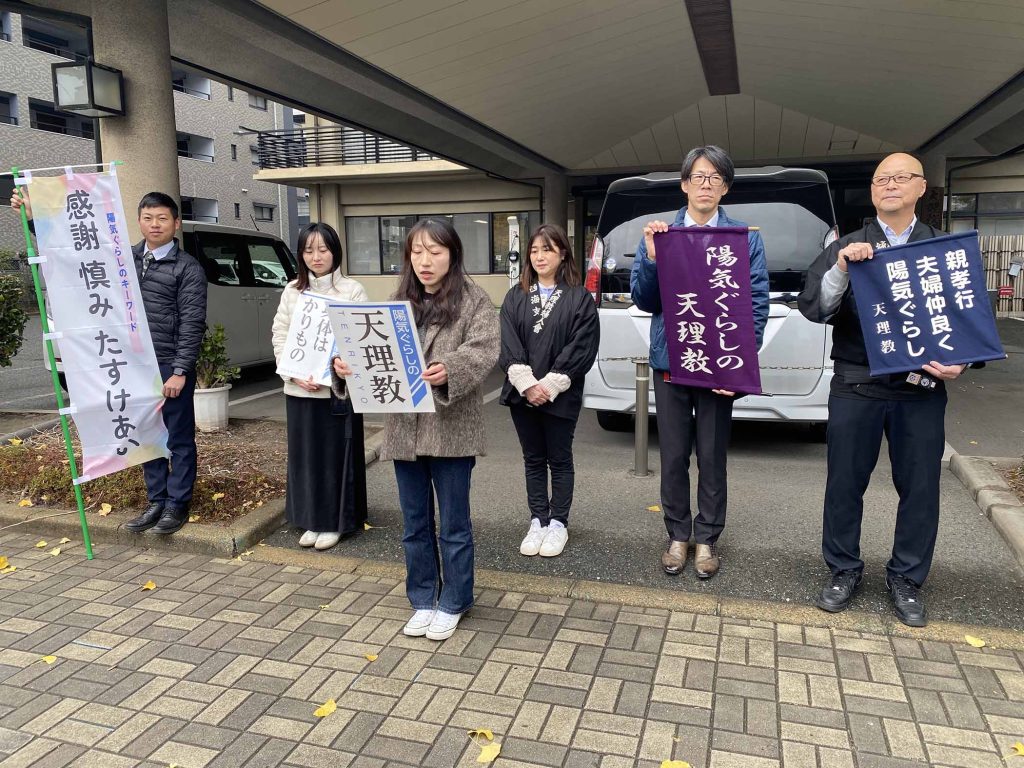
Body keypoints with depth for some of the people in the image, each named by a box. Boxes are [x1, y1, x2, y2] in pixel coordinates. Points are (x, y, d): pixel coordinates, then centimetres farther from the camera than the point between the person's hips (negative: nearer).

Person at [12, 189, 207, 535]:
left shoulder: (188, 268, -6)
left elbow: (192, 324, -11)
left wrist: (180, 371, -16)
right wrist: (33, 216, 12)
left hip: (172, 367, -6)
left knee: (179, 439, 4)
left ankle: (177, 505, 15)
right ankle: (156, 502, 25)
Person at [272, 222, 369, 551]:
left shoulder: (353, 291, -2)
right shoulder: (292, 291, 10)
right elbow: (280, 336, 6)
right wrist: (295, 374, -10)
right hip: (299, 390, 4)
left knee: (336, 456, 4)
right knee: (305, 456, 11)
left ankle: (334, 522, 17)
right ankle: (311, 521, 24)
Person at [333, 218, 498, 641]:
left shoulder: (474, 300, -4)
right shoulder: (399, 302, 12)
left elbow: (483, 349, -17)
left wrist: (448, 370, -36)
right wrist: (346, 364, -15)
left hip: (451, 428, -4)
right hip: (404, 429, 5)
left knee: (453, 523, 9)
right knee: (414, 523, 16)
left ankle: (452, 603, 26)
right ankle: (422, 600, 32)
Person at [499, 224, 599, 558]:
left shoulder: (579, 298, -3)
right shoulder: (516, 297, 7)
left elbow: (581, 349, -10)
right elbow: (508, 345, -1)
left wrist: (549, 385, -15)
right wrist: (527, 384, -14)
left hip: (561, 396, -3)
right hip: (522, 393, 3)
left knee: (559, 460, 8)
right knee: (533, 459, 13)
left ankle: (558, 523, 21)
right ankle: (537, 521, 24)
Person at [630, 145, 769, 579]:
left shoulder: (746, 238, 3)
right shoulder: (658, 234, 5)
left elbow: (758, 303, -2)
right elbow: (643, 300, 0)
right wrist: (650, 258, -19)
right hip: (669, 361, 1)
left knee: (712, 455, 8)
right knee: (673, 455, 9)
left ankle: (706, 539, 24)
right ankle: (678, 535, 25)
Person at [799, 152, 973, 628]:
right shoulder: (845, 249, 5)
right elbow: (813, 310, -6)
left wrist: (958, 362, -7)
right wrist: (841, 269, -23)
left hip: (922, 389, 1)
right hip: (856, 387, -1)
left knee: (920, 488, 6)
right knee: (844, 483, 5)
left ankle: (906, 579, 24)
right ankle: (844, 570, 22)